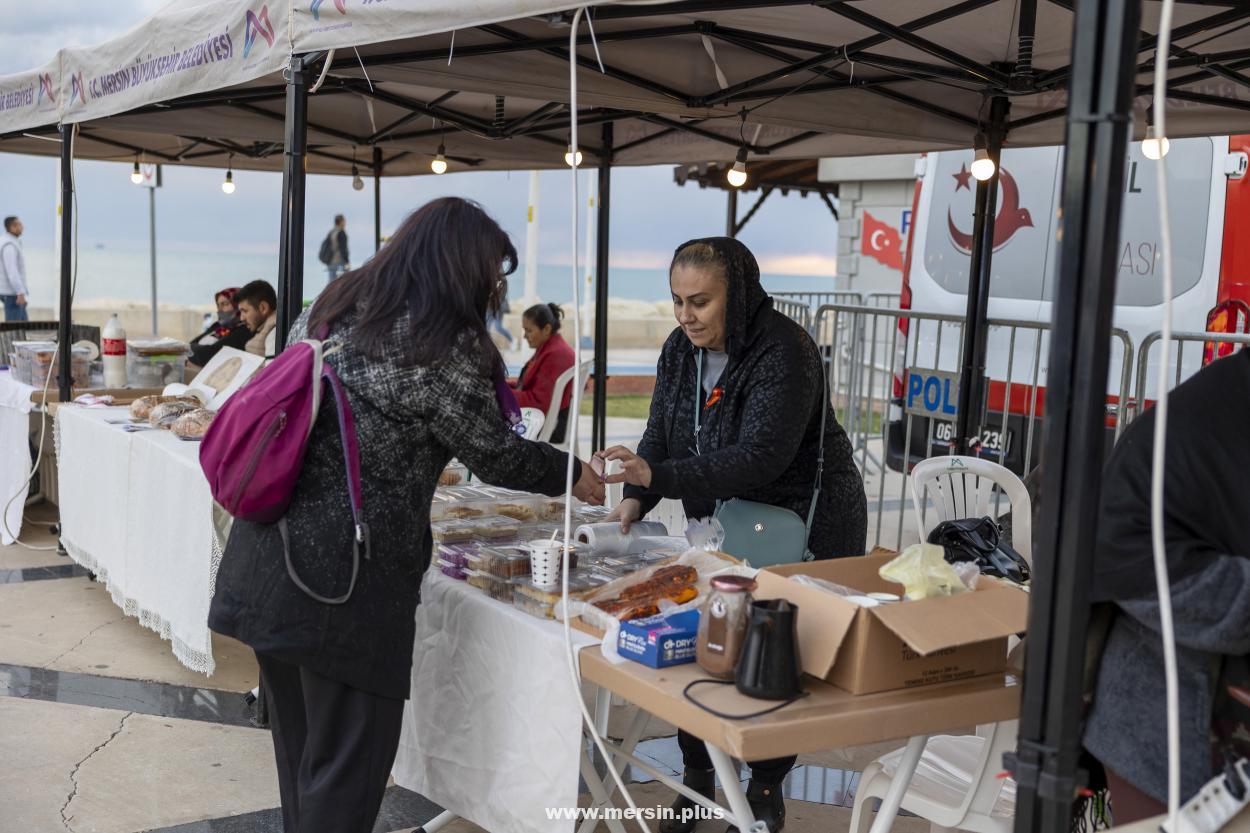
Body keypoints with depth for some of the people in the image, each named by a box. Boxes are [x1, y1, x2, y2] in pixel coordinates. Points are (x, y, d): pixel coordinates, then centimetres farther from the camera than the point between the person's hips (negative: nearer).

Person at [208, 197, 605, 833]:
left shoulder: (330, 308, 10)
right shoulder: (444, 345, -12)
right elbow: (497, 455, -4)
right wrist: (575, 475, 13)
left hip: (264, 565, 8)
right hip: (344, 583, -8)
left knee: (299, 745, 21)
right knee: (346, 763, 5)